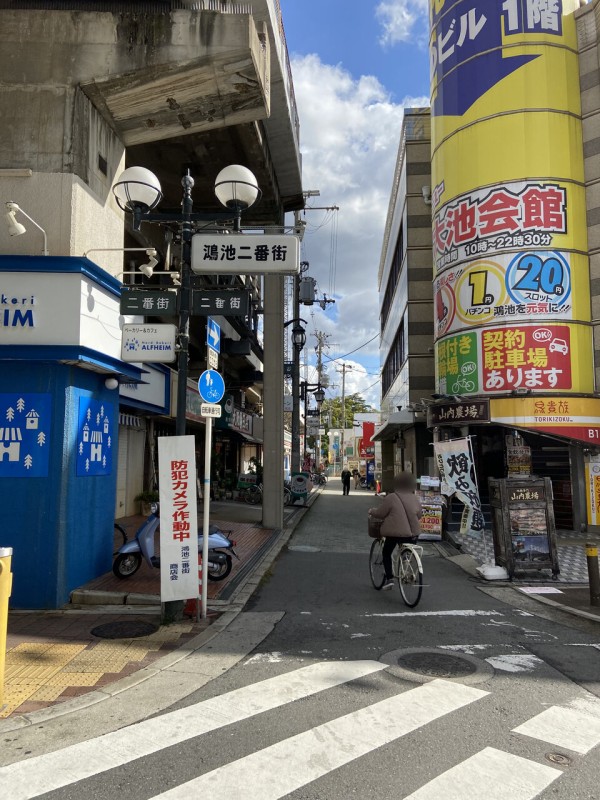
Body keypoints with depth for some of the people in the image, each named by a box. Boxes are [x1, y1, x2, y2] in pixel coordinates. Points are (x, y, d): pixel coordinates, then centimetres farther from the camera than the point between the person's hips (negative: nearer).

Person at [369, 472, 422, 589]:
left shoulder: (391, 498, -11)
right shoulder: (415, 498, 5)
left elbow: (380, 513, -6)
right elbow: (419, 515, 15)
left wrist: (371, 511, 13)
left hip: (395, 532, -5)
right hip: (412, 532, 5)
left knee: (386, 553, 12)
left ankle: (389, 578, 3)